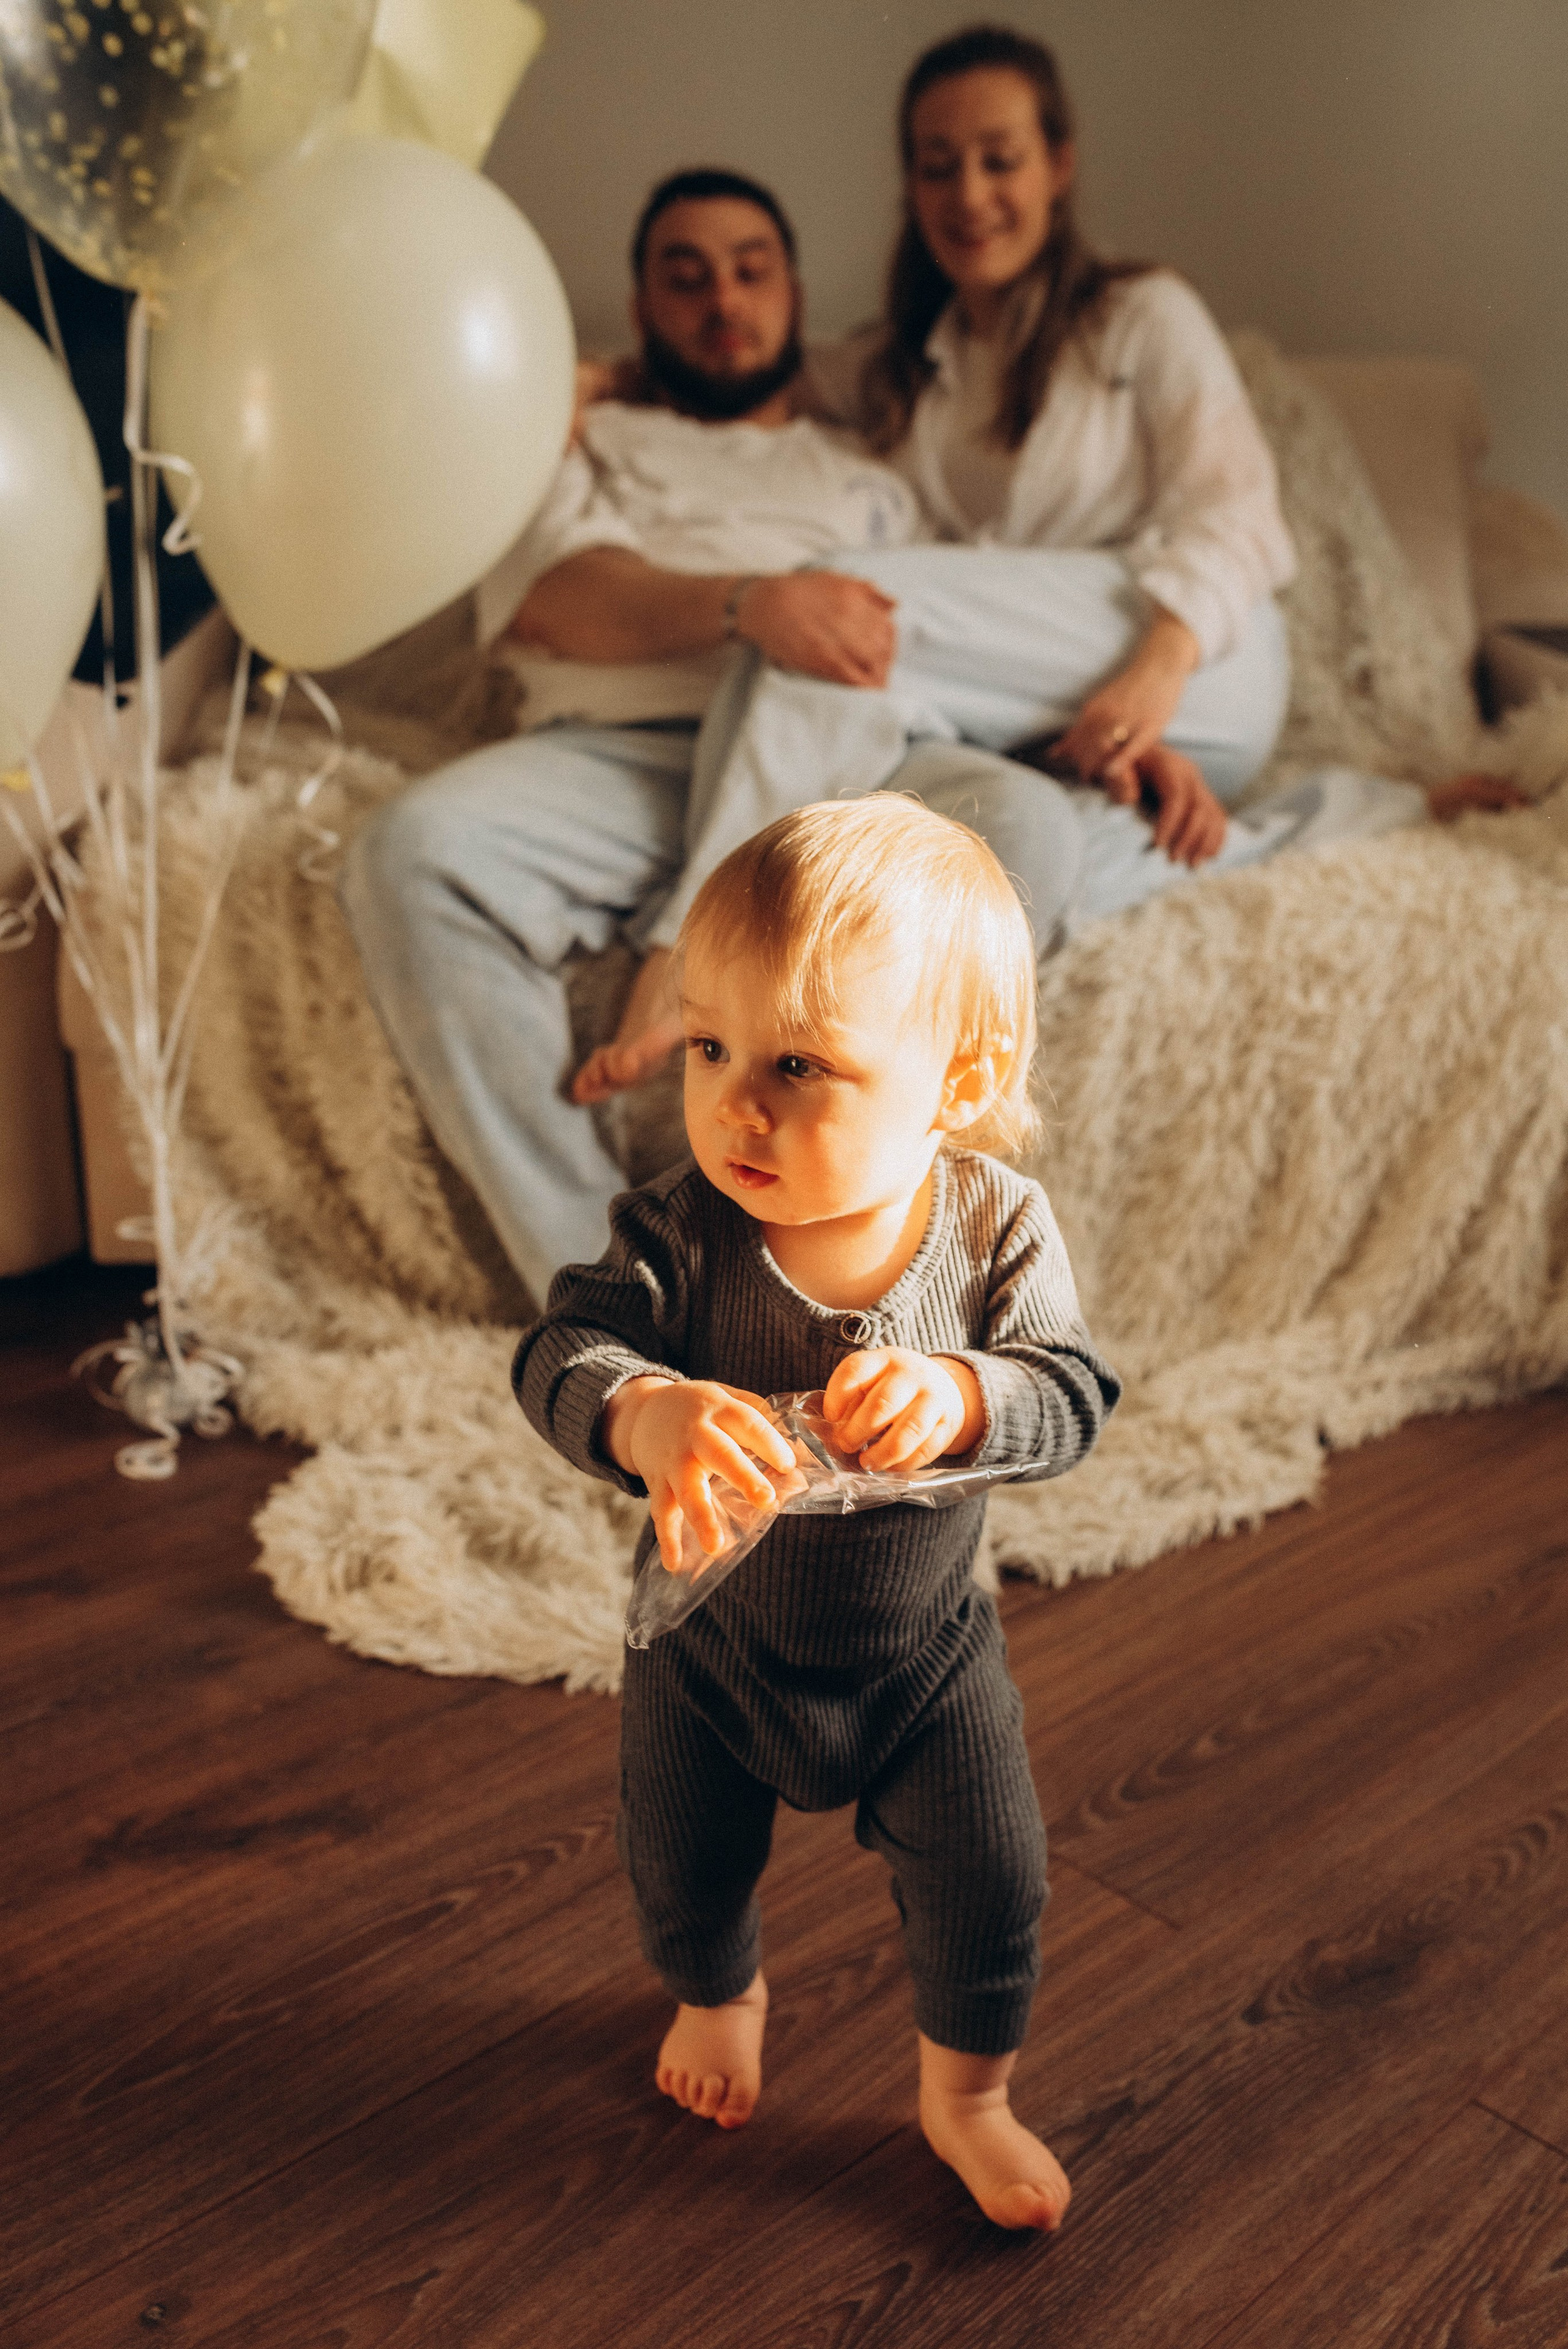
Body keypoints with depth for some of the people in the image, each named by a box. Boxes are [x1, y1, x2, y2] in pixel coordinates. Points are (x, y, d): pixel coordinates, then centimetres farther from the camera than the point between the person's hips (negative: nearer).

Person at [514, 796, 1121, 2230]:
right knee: (683, 1867, 22)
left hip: (923, 1644, 0)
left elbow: (1072, 1401, -25)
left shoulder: (998, 1226, -23)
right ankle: (719, 1992, 59)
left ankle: (967, 2097, 41)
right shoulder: (683, 1229, -26)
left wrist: (955, 1397, -48)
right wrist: (645, 1413, -55)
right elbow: (559, 1352, -32)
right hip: (716, 1635, 1)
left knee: (988, 1889, 10)